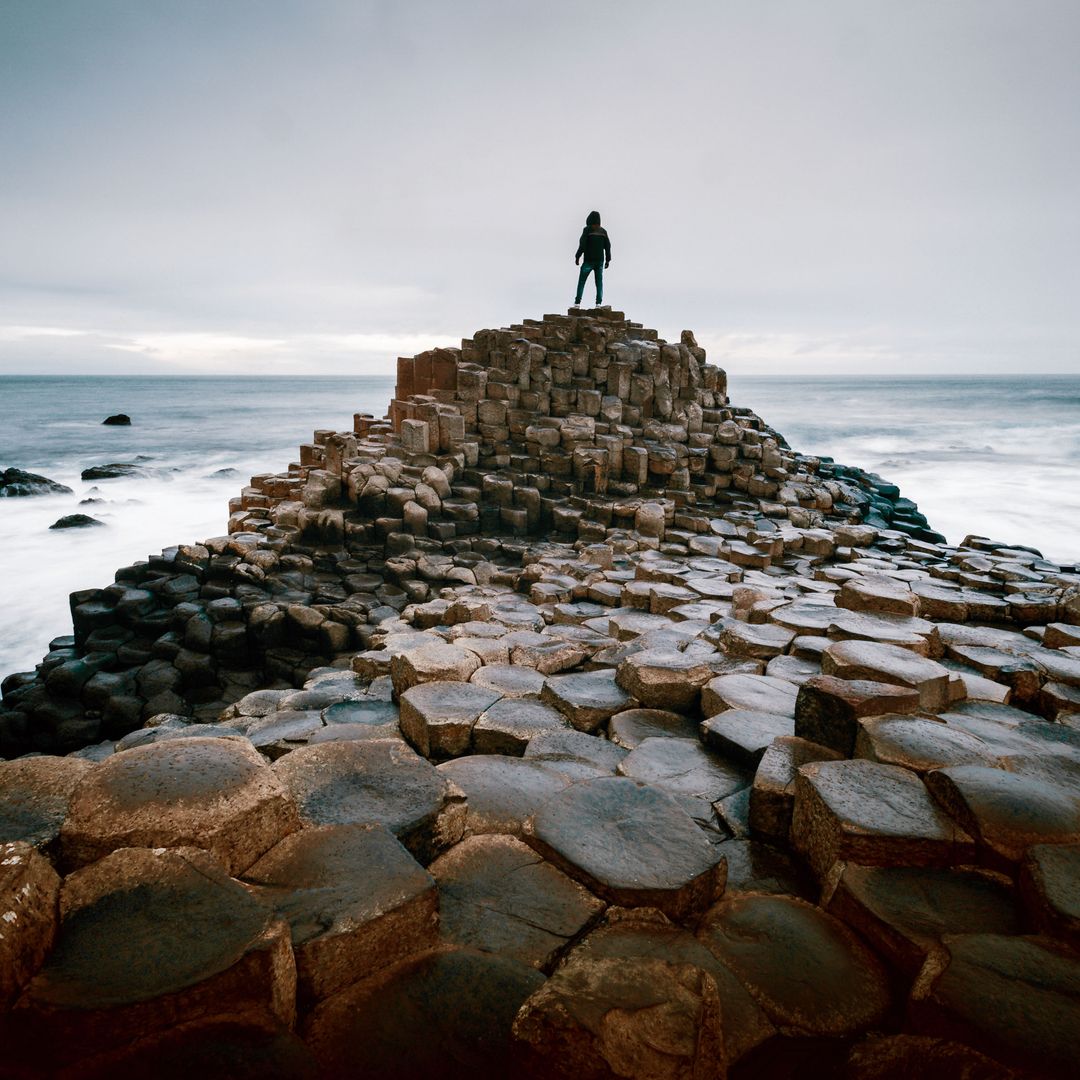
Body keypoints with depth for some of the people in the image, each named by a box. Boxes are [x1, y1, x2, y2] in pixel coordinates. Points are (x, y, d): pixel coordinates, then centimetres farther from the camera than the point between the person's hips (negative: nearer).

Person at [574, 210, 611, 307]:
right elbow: (607, 246, 6)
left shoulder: (587, 229, -6)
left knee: (581, 281, 5)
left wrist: (577, 257, -10)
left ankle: (577, 302, 0)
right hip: (600, 261, 4)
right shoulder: (603, 231, 9)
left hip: (588, 260, -4)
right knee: (599, 282, 3)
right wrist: (608, 260, 10)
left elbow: (582, 244, -15)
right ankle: (598, 303, -8)